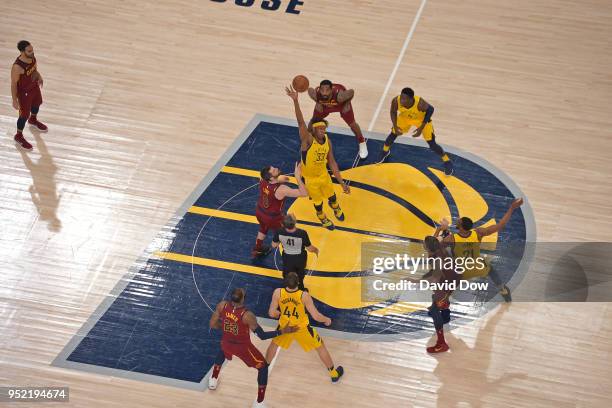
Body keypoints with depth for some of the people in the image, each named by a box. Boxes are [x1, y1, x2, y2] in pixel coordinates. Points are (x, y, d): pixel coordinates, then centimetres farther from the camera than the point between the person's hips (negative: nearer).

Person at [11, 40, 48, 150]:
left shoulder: (32, 57, -17)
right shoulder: (17, 67, -38)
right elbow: (13, 83, -25)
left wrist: (38, 76, 14)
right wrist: (15, 100, -18)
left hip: (35, 86, 8)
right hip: (24, 93, -8)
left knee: (37, 103, 32)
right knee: (24, 115, 10)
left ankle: (33, 120, 65)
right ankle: (19, 136, 34)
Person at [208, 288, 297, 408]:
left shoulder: (222, 305, -22)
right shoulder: (247, 316, -33)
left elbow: (212, 324, -8)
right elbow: (262, 336, -23)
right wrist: (283, 331, -18)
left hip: (227, 343, 4)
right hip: (243, 347, -4)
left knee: (222, 351, 43)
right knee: (263, 367, 17)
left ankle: (213, 380, 53)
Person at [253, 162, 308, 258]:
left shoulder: (262, 181, -21)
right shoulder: (281, 189, -40)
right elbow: (304, 193, -40)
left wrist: (278, 180, -8)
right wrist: (298, 177, -43)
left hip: (259, 212, 6)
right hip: (273, 218, -6)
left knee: (263, 229, 37)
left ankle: (257, 250, 57)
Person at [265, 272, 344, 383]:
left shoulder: (278, 293, -23)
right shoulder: (304, 296, -28)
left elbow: (272, 313, -15)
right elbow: (316, 316, -23)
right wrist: (326, 320, -1)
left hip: (285, 327, 2)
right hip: (302, 328, -2)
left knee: (274, 344, 32)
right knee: (320, 347, 20)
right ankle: (334, 374, 32)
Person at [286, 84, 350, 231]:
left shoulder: (327, 141, -14)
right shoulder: (308, 139, -31)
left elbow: (332, 162, -5)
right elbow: (301, 122, -48)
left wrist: (342, 182, -7)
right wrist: (295, 100, -64)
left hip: (323, 174, 4)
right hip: (309, 178, -4)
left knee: (331, 195, 26)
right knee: (318, 201, 16)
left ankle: (335, 207, 62)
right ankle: (322, 217, 50)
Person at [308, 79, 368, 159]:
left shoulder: (339, 96, -48)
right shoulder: (315, 94, -41)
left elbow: (352, 92, -27)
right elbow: (310, 89, -15)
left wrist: (347, 104, -15)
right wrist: (317, 103, -8)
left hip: (341, 103, -2)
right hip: (324, 104, 2)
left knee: (352, 124, 7)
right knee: (313, 121, 9)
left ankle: (362, 143, 35)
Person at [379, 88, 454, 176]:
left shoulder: (420, 103, -44)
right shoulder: (396, 101, -35)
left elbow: (430, 110, -22)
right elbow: (393, 112, -11)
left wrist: (421, 128, -24)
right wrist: (395, 126, -20)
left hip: (421, 119, -3)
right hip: (405, 117, 3)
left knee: (432, 144, -2)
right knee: (393, 134, 14)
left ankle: (447, 162, 22)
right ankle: (385, 151, 47)